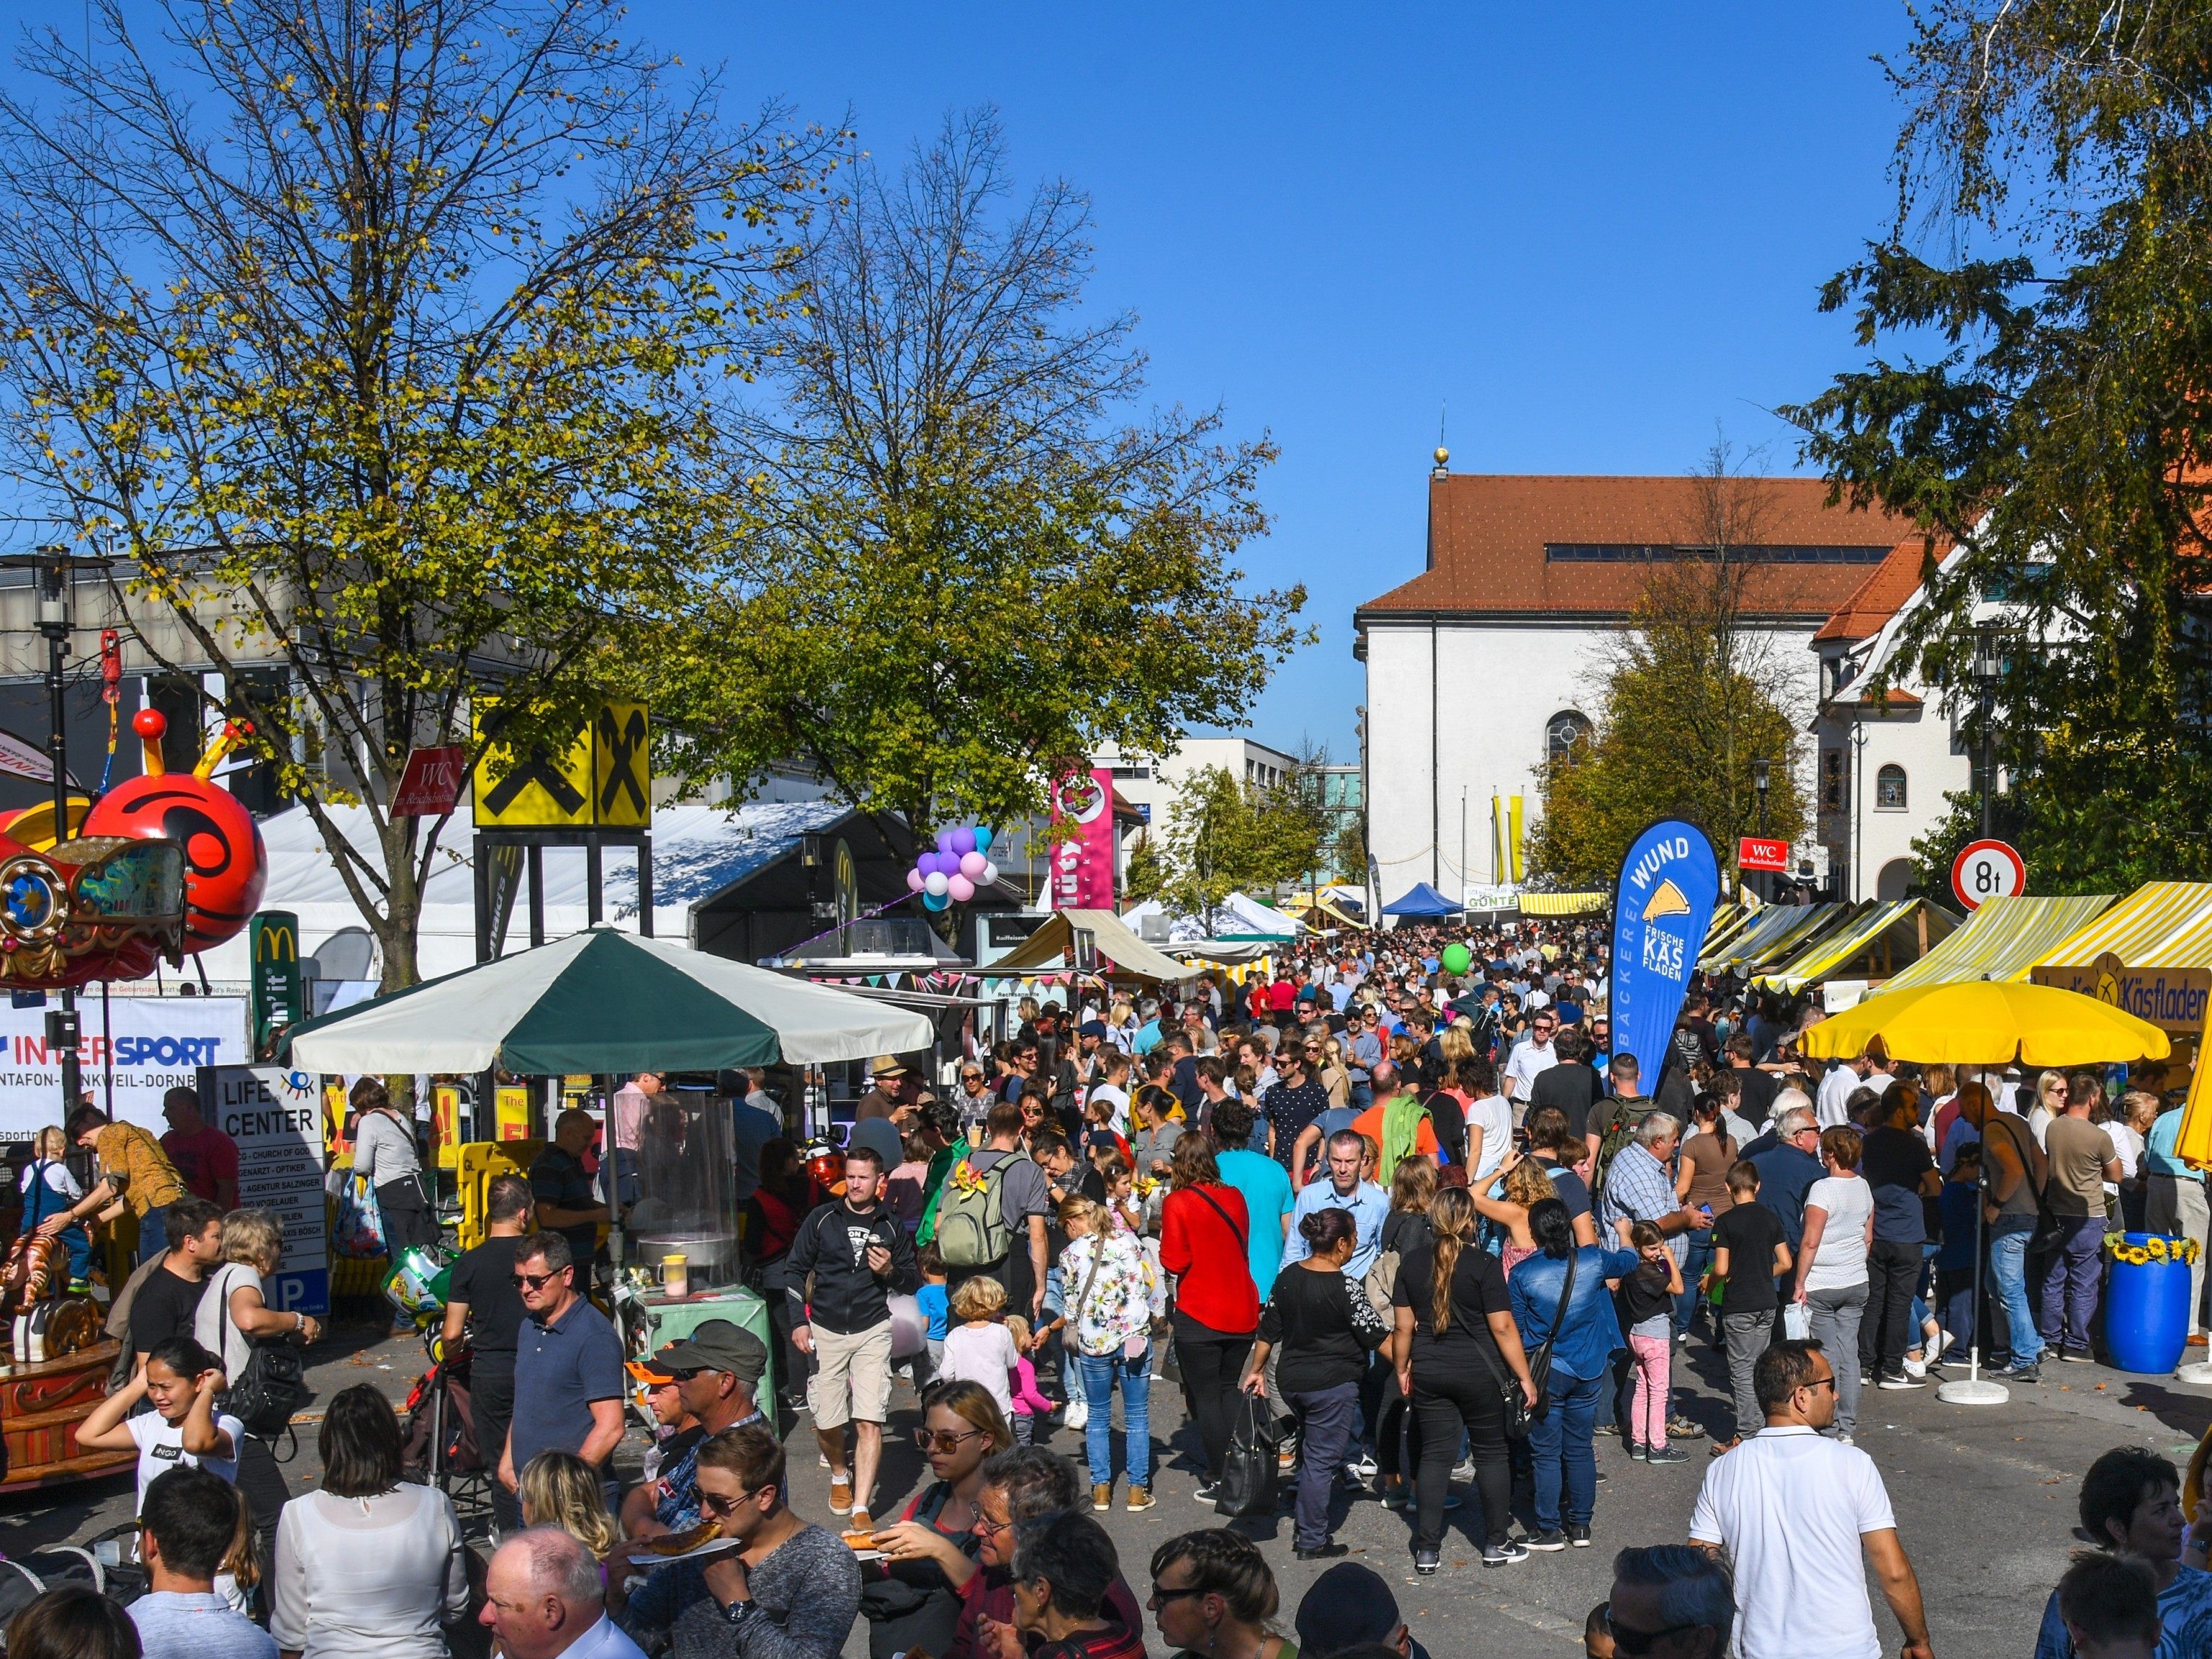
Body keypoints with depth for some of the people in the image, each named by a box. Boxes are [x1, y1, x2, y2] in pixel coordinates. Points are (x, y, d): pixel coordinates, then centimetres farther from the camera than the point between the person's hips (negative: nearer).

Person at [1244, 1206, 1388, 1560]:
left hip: (1291, 1381, 7)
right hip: (1332, 1385, -7)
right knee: (1322, 1459, 2)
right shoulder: (1345, 1288, -18)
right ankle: (1312, 1542, 8)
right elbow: (1377, 1335, -15)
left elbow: (1268, 1328, 9)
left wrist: (1256, 1370, 19)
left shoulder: (1288, 1277, 1)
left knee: (1313, 1449, 26)